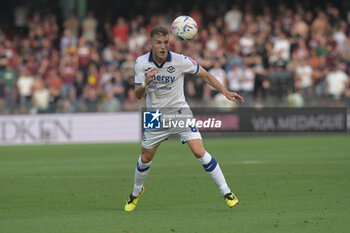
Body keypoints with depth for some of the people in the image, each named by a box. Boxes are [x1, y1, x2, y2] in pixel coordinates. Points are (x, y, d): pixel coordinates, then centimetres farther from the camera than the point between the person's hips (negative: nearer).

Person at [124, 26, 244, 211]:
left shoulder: (181, 61, -16)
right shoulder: (141, 63, -10)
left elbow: (205, 75, -3)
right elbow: (138, 95, -8)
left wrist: (225, 93, -10)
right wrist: (145, 84, -30)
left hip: (180, 113, -2)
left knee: (199, 152, -17)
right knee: (145, 158, 12)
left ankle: (226, 192, -9)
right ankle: (136, 192, 40)